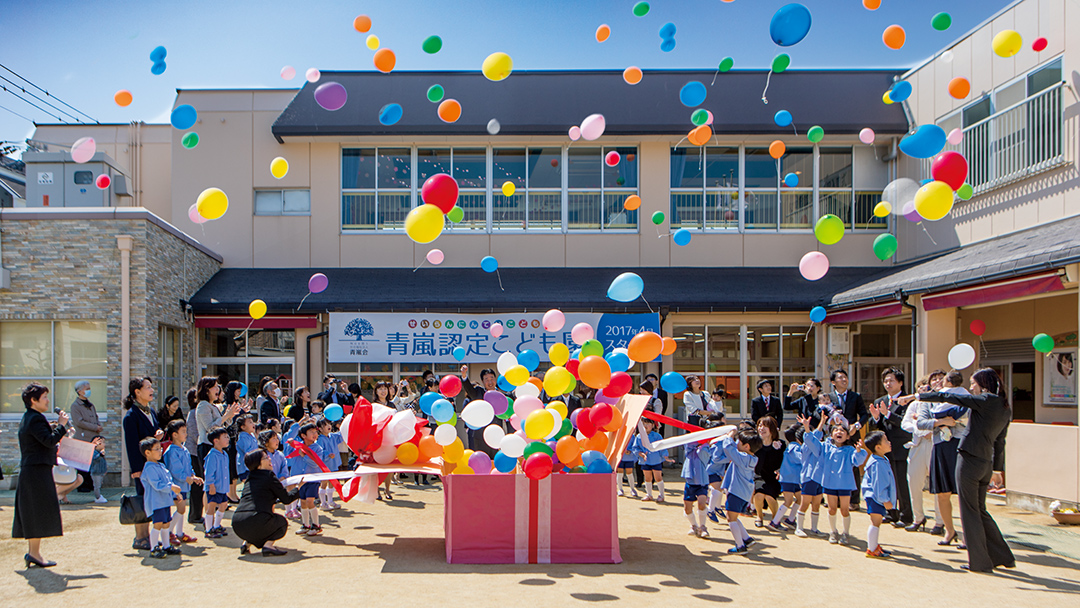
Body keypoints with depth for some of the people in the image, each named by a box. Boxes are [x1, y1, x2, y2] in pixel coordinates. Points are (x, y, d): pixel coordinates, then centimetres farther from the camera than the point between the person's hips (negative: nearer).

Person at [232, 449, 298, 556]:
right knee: (282, 522, 20)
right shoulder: (270, 476, 0)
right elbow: (286, 499, 5)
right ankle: (267, 545, -4)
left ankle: (247, 543, 16)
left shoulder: (250, 478, 21)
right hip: (256, 522, -7)